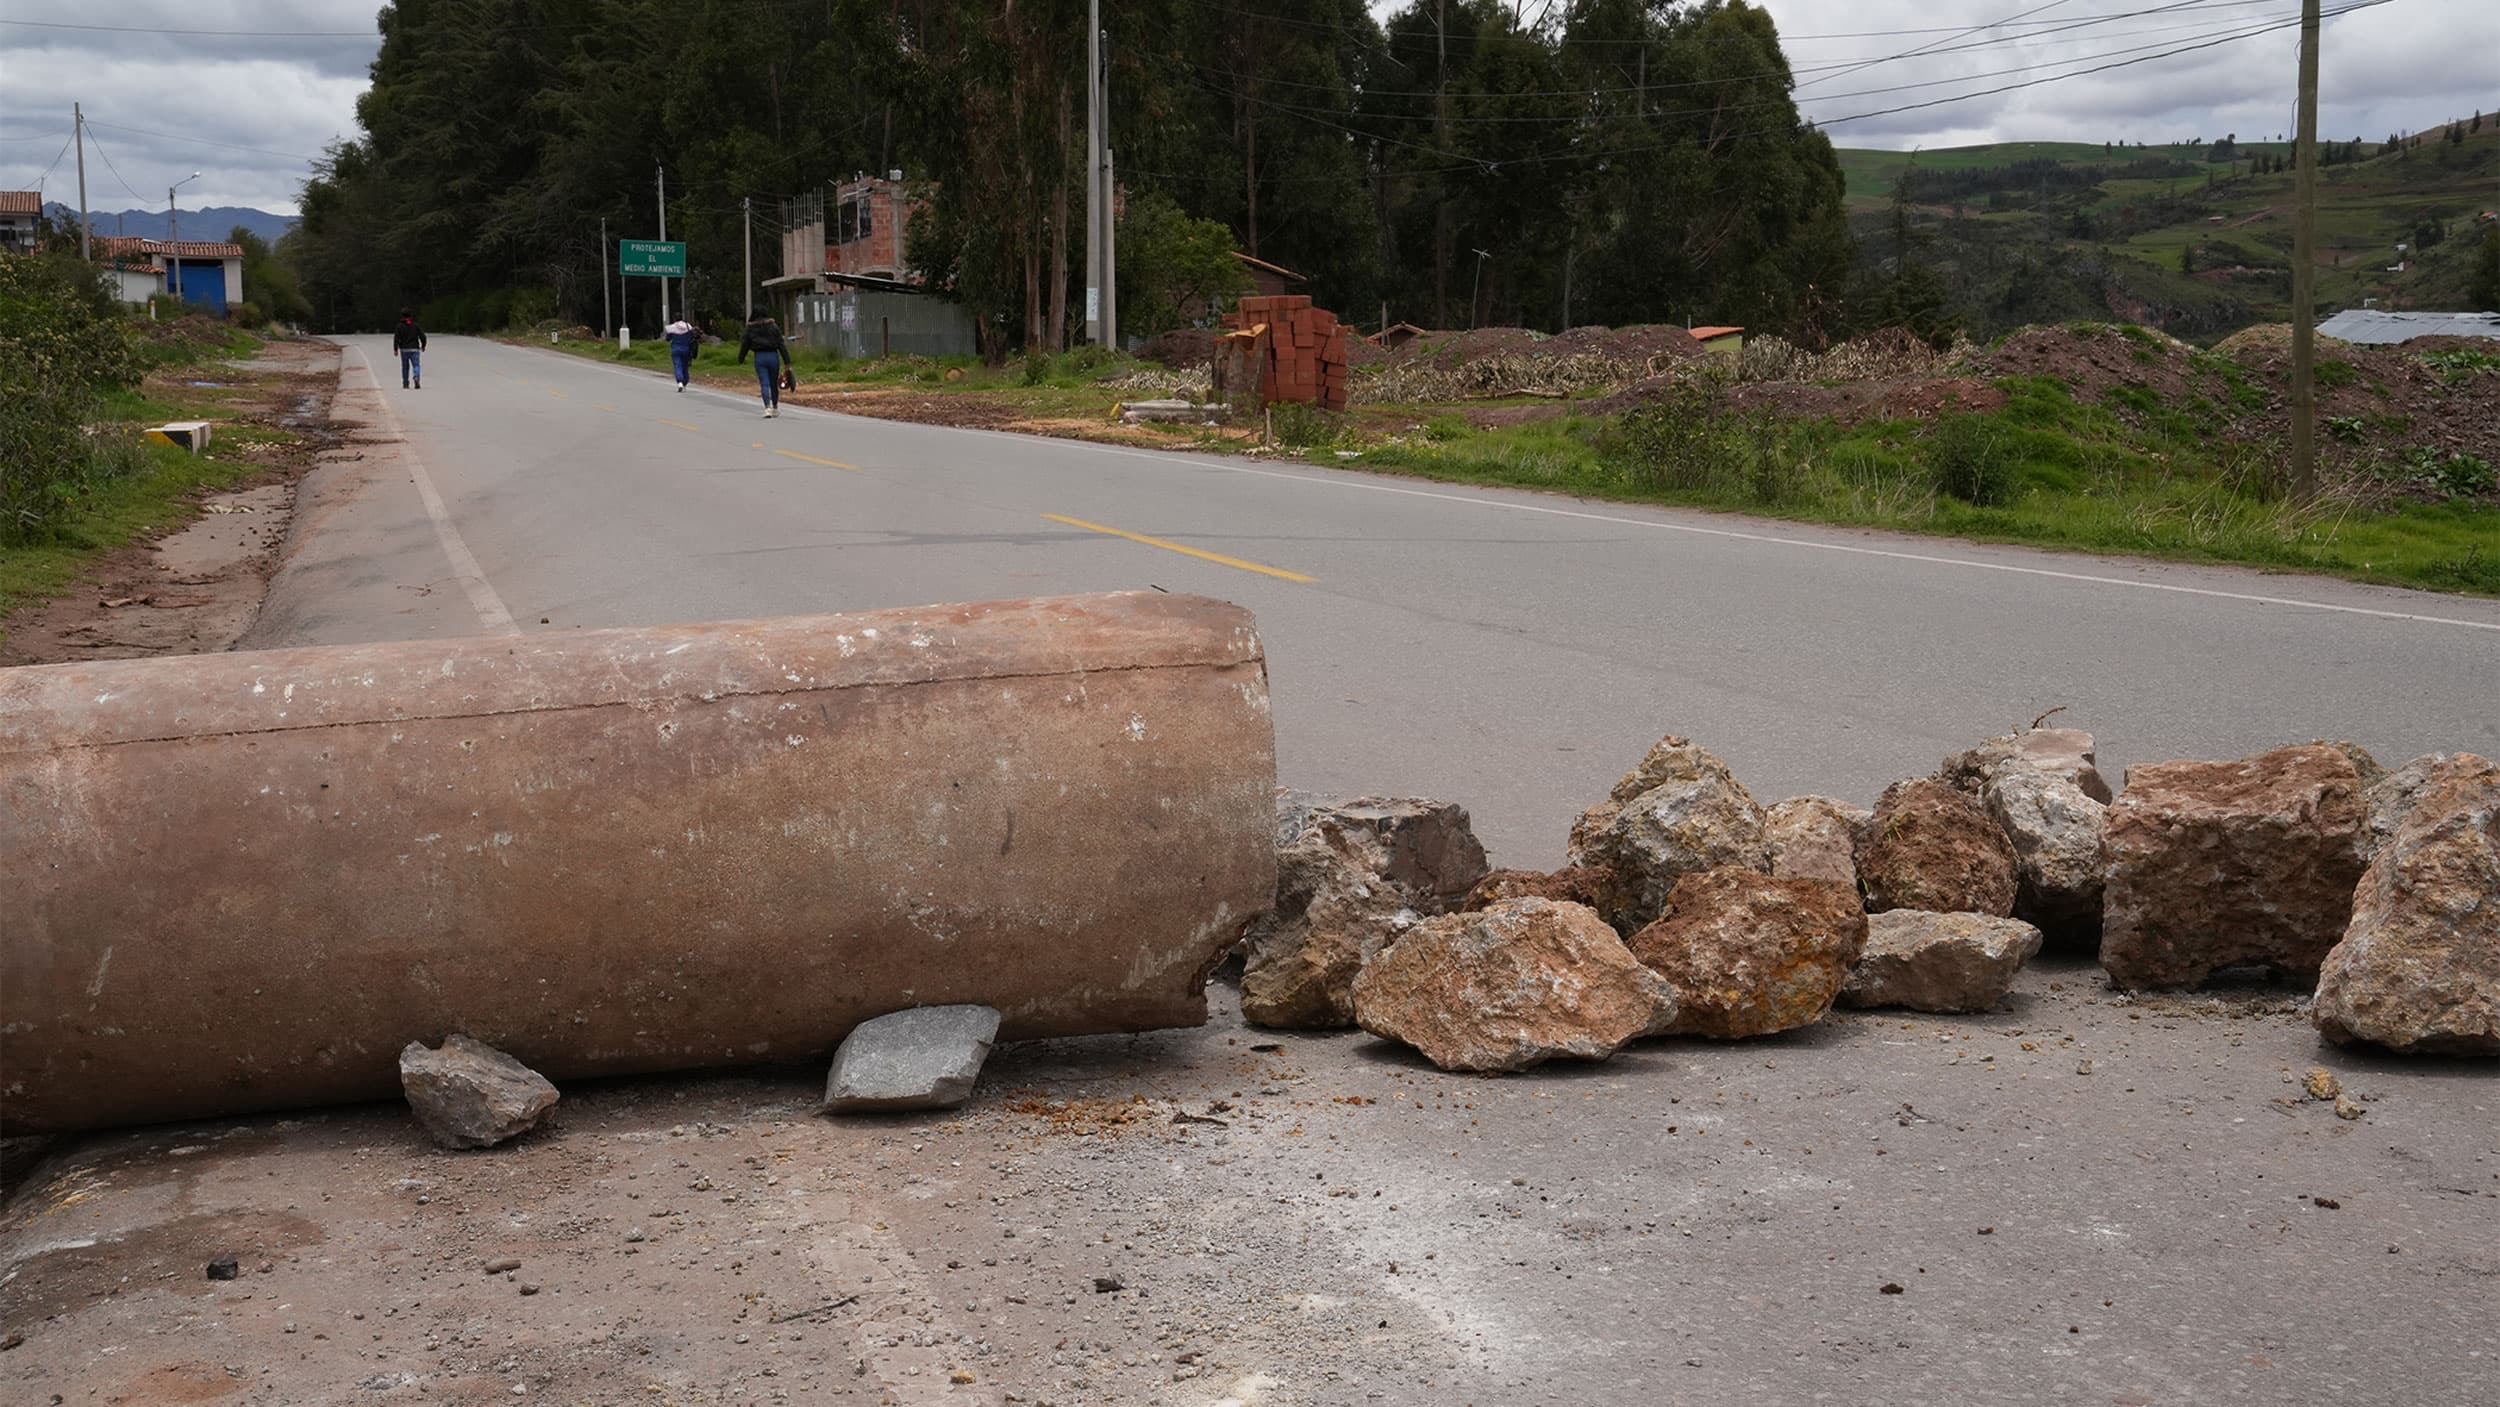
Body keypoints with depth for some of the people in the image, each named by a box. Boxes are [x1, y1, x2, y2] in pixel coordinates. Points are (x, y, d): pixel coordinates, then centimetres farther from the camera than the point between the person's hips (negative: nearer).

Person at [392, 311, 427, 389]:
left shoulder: (399, 326, -1)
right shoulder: (416, 325, 2)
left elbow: (396, 338, -7)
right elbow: (422, 336, 1)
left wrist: (395, 349, -4)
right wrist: (423, 346, 16)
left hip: (404, 350, 0)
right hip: (414, 349, 0)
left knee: (405, 366, 12)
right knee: (416, 365, -4)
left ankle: (405, 384, 16)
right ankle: (416, 377, -32)